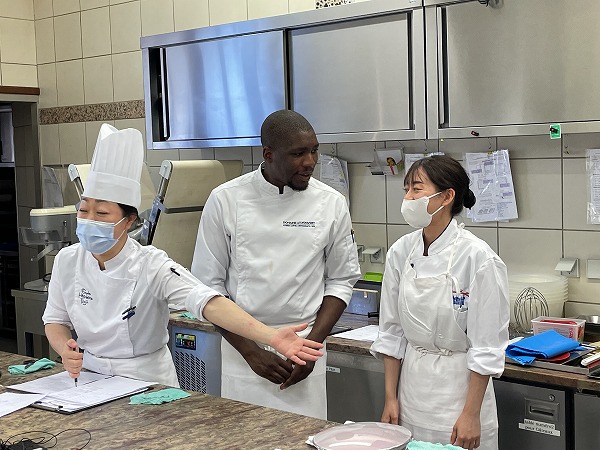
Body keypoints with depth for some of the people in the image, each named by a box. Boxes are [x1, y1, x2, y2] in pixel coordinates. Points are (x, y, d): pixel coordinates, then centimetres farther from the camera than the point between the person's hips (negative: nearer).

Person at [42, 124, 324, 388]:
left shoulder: (152, 265, -18)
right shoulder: (67, 260, -5)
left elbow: (209, 303, -31)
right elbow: (56, 320, 9)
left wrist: (271, 337, -44)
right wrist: (66, 350, -13)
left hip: (146, 383, -3)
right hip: (91, 378, 4)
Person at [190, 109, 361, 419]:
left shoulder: (331, 204, -1)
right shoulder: (225, 201, -6)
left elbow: (341, 280, 6)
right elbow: (208, 285, -2)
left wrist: (312, 344, -6)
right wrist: (251, 351, -9)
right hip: (242, 350, -1)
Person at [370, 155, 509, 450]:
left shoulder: (478, 257, -17)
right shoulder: (400, 252, -2)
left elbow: (486, 347, -14)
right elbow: (391, 331, 5)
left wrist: (472, 414, -13)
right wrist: (390, 398, 4)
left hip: (460, 385, -5)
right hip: (411, 382, 5)